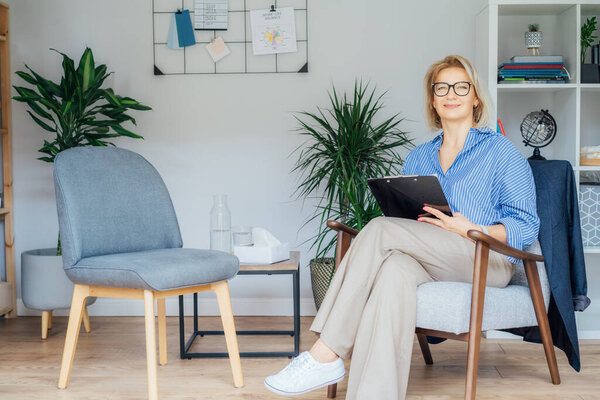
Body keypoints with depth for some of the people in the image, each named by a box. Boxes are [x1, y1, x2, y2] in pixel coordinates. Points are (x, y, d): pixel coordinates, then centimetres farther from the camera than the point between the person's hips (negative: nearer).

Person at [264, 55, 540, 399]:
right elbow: (406, 221, 21)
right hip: (432, 264, 4)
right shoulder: (418, 158, 24)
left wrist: (472, 230, -16)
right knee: (394, 270, -36)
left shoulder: (500, 151, 9)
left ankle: (325, 355, -29)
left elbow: (526, 227, 1)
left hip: (488, 261, -4)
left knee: (381, 230, -27)